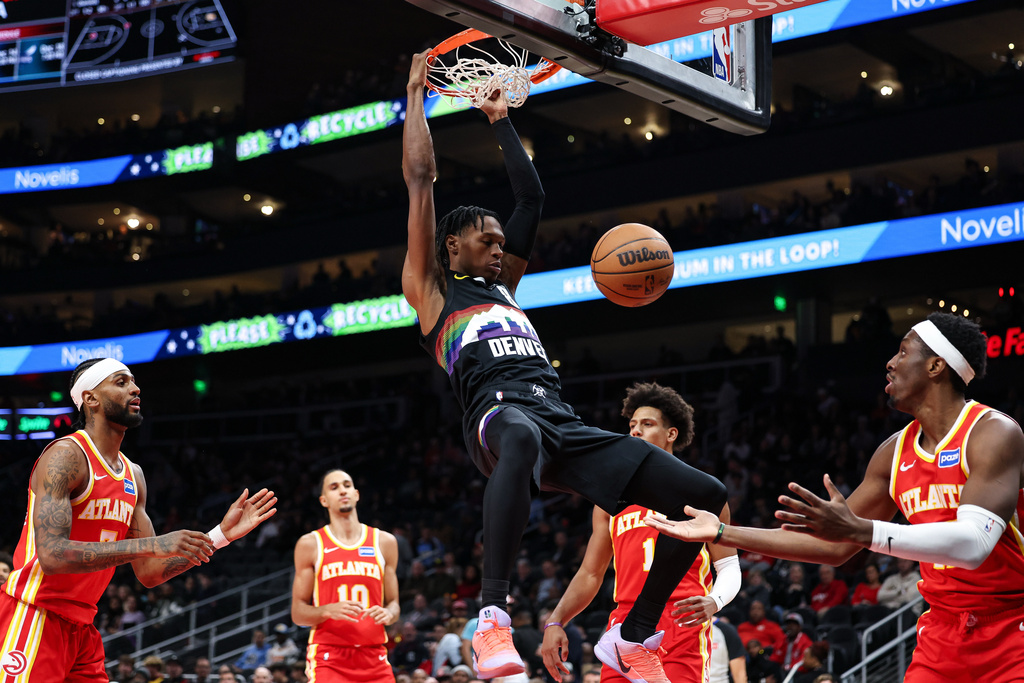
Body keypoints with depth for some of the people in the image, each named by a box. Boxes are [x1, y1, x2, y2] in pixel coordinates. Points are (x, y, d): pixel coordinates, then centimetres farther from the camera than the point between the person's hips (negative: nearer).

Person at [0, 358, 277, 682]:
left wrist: (222, 534, 5)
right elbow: (52, 555, -25)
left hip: (81, 628, 8)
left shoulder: (133, 475, 13)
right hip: (35, 619, -8)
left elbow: (148, 573, 14)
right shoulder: (66, 456, -13)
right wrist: (152, 544, -28)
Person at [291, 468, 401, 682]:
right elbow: (298, 612, 3)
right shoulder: (310, 544, 3)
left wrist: (388, 614, -8)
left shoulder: (384, 542, 10)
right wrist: (329, 611, -17)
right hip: (328, 659, -3)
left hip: (374, 657, 3)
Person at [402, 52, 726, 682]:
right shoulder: (430, 286, 20)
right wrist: (417, 92, 24)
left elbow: (532, 197, 40)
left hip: (564, 422, 7)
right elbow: (421, 178, 17)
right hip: (500, 412, -7)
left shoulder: (503, 285, 36)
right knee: (520, 438, -48)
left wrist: (501, 121, 43)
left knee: (707, 497, -7)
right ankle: (493, 618, -48)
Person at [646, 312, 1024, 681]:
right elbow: (834, 544, 13)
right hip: (942, 635, 6)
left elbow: (974, 543, -28)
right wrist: (723, 533, 10)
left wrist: (859, 530, -37)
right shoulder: (894, 452, 7)